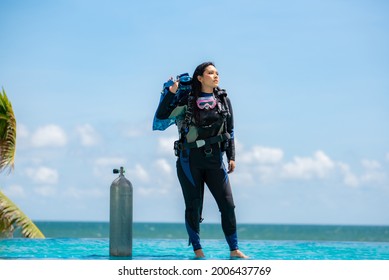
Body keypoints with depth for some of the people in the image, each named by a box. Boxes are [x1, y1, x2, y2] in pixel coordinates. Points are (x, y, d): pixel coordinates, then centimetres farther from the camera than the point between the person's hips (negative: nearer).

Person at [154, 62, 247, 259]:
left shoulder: (223, 100, 5)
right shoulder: (188, 100, -4)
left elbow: (230, 131, 11)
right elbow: (161, 116, -8)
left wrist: (231, 157, 7)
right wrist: (171, 92, -17)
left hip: (214, 159, 3)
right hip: (190, 160, -3)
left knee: (228, 205, -2)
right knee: (193, 207, 4)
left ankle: (234, 250, 6)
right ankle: (197, 251, 14)